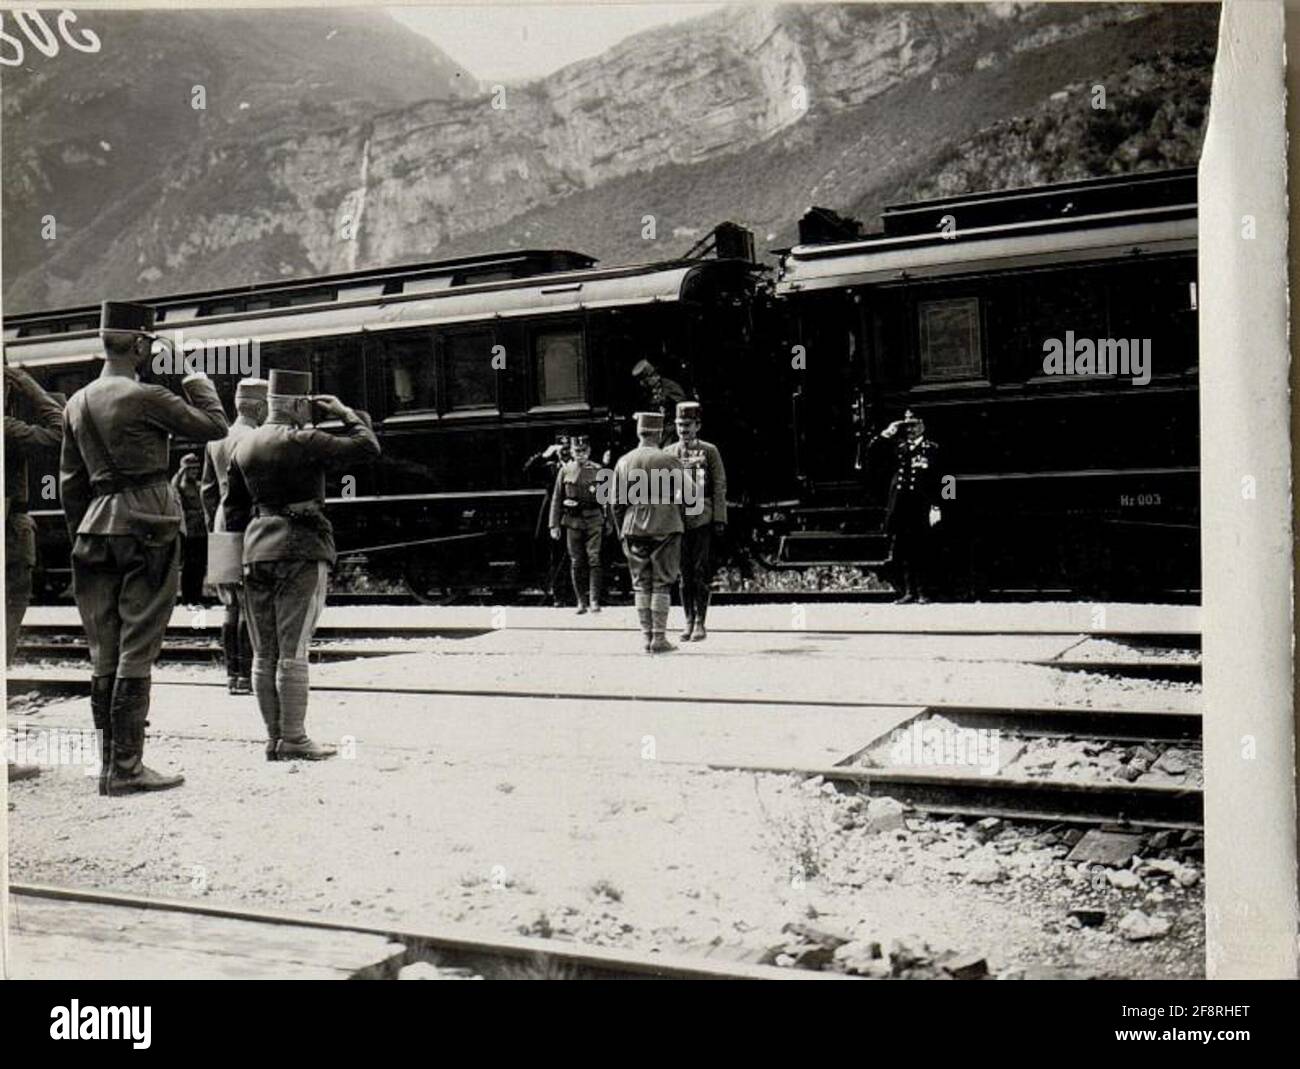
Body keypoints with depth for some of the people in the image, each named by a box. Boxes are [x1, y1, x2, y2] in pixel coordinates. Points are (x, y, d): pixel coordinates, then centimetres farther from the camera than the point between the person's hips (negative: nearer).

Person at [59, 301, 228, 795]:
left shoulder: (77, 403, 11)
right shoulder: (145, 397, -11)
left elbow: (70, 481, 15)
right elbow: (214, 426, -2)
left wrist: (80, 537, 21)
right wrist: (201, 385, 16)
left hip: (97, 525, 7)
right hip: (149, 526, -7)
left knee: (104, 651, 10)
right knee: (137, 648, -4)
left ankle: (110, 764, 16)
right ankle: (127, 767, -2)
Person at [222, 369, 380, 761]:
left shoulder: (244, 445, 11)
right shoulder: (304, 442, -10)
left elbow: (232, 506, 16)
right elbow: (367, 447, -6)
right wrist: (345, 413, 7)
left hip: (256, 551, 7)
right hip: (302, 551, -7)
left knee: (264, 653, 9)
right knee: (293, 652, -5)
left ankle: (274, 737, 14)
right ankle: (293, 740, -2)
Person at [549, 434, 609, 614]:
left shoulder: (597, 470, 5)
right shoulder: (565, 470, 6)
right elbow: (556, 499, 7)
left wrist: (607, 520, 10)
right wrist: (554, 525, 2)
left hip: (594, 519, -1)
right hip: (573, 520, 1)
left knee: (594, 558, -10)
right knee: (576, 562, 4)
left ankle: (595, 600, -7)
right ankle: (581, 601, 14)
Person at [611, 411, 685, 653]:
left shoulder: (623, 462, 4)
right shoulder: (670, 461, -6)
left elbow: (616, 503, 6)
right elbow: (681, 498, -4)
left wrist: (622, 532, 15)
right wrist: (677, 523, 15)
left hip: (634, 531, 3)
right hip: (665, 528, -3)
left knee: (641, 585, 9)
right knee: (661, 585, 1)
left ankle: (647, 637, 9)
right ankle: (659, 639, -1)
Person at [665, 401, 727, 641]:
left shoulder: (709, 451, 2)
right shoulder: (668, 453, 9)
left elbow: (719, 487, -1)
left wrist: (719, 520, -7)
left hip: (703, 520, -3)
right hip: (678, 520, 3)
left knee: (702, 573, -3)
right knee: (684, 574, 5)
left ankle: (700, 624, 2)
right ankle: (689, 622, 13)